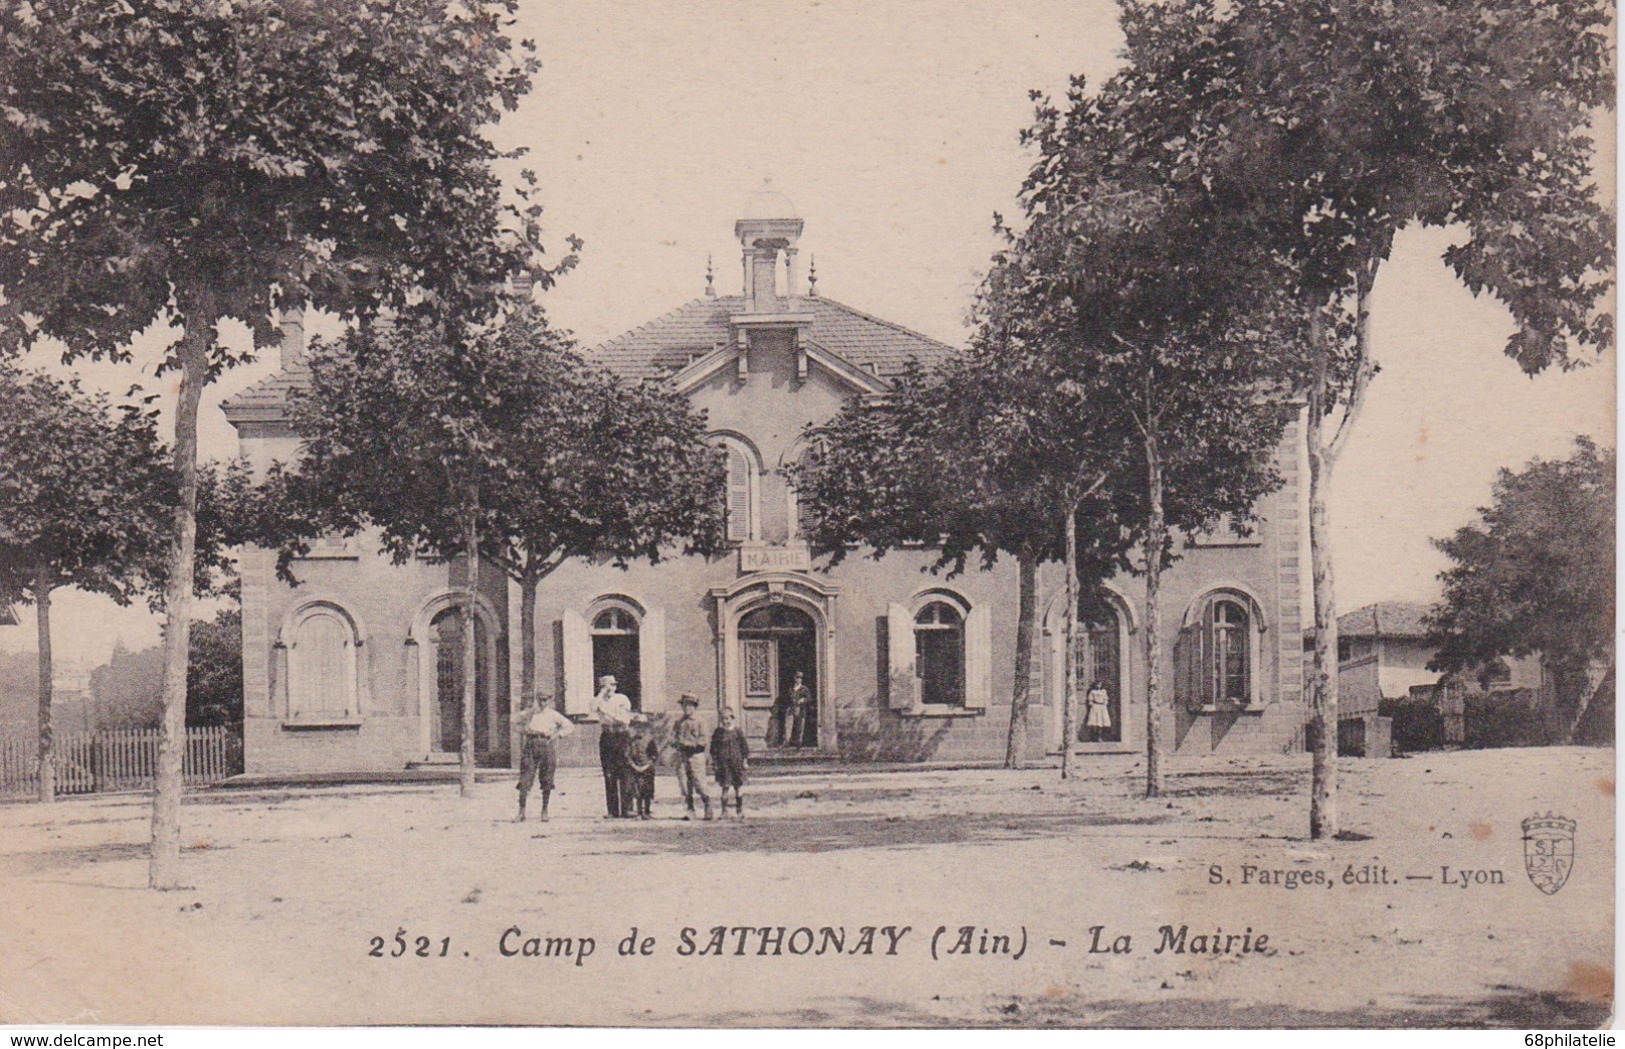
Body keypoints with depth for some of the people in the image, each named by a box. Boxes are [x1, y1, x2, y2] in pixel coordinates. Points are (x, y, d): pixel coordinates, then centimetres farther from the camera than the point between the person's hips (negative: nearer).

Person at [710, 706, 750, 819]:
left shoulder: (738, 731, 1)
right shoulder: (718, 732, 3)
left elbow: (744, 746, 6)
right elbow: (714, 748, 7)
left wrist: (745, 761, 2)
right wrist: (714, 762, 1)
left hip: (736, 762, 0)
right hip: (723, 763, 0)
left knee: (737, 787, 6)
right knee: (725, 787, -5)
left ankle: (740, 811, 17)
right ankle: (724, 811, 0)